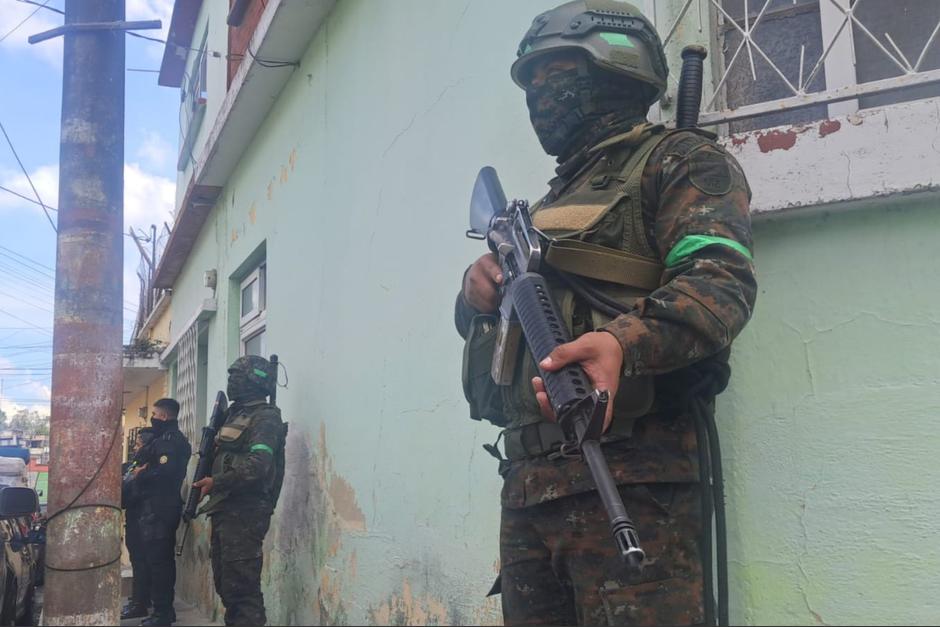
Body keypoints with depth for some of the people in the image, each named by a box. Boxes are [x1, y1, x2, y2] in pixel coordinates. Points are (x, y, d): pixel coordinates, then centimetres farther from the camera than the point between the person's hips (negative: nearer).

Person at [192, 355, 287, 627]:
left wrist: (215, 483, -16)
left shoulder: (265, 418, -10)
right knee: (225, 582, 14)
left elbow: (256, 466, -23)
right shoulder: (236, 414, 20)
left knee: (242, 585, -10)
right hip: (224, 510, 10)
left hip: (244, 513, -10)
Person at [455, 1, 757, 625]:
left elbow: (721, 280, -15)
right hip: (527, 481, 8)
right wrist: (478, 291, 3)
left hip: (629, 483, -8)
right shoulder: (555, 198, 28)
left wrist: (622, 342, -35)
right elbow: (478, 323, 28)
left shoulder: (679, 159, 4)